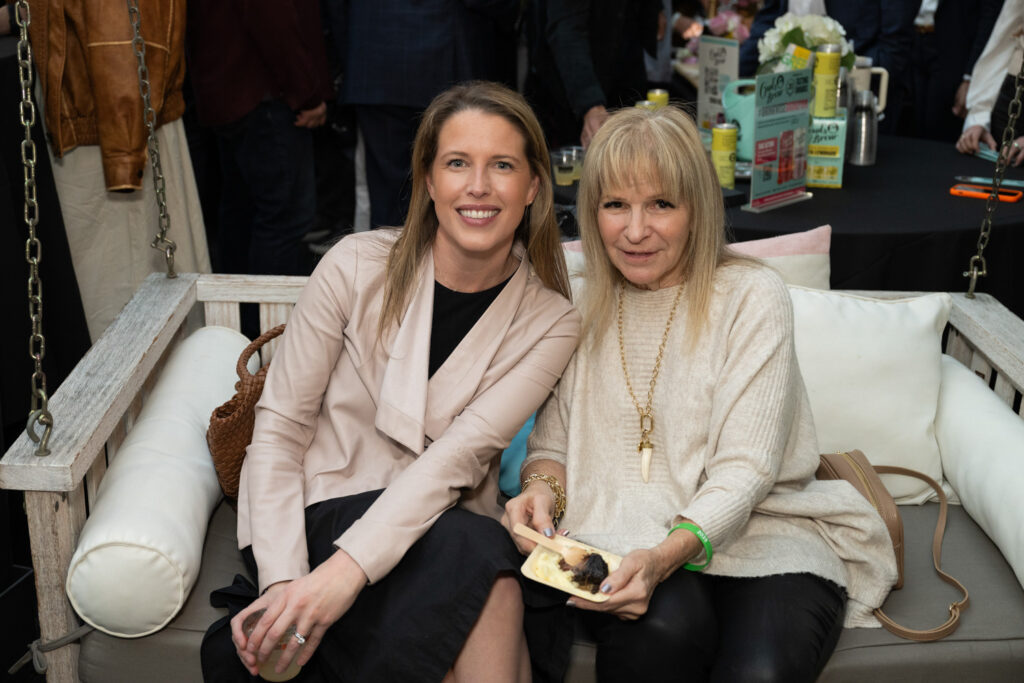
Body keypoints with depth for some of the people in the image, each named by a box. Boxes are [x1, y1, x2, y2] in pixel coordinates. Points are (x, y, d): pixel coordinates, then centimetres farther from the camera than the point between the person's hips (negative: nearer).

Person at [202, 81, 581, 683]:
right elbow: (280, 429, -4)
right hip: (328, 513, -2)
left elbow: (457, 456, -15)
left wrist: (348, 569, -28)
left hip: (446, 527, 2)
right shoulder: (358, 268, -5)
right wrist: (283, 578, -17)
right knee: (479, 557, -30)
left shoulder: (551, 324, -2)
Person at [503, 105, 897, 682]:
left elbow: (744, 472, -12)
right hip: (618, 536, 2)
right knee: (664, 624, -33)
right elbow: (554, 442, 14)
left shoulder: (753, 297, -4)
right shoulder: (583, 308, 8)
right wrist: (543, 488, -10)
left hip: (755, 531, -1)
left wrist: (667, 555, -29)